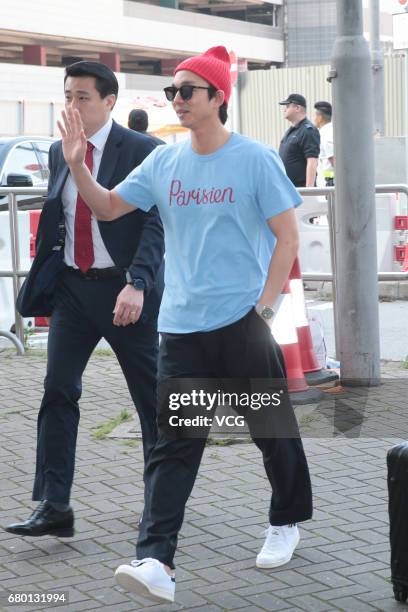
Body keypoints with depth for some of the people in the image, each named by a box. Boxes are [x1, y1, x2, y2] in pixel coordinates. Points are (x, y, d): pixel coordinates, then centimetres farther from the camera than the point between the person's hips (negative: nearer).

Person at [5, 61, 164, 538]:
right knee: (57, 390, -2)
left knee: (150, 394, 7)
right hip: (71, 287, 5)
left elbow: (154, 224, -15)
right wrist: (41, 284, 11)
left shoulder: (142, 151, -9)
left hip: (124, 289, -5)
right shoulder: (59, 153, 10)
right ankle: (53, 506, 0)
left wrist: (136, 285, -26)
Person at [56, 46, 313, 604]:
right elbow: (107, 207, 13)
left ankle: (287, 522, 34)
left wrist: (265, 304, -9)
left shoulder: (255, 159, -5)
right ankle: (156, 562, -9)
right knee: (173, 442, -4)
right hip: (181, 327, 4)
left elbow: (287, 236, -4)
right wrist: (77, 165, -3)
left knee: (273, 429, 10)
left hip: (242, 323, -3)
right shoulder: (164, 162, 8)